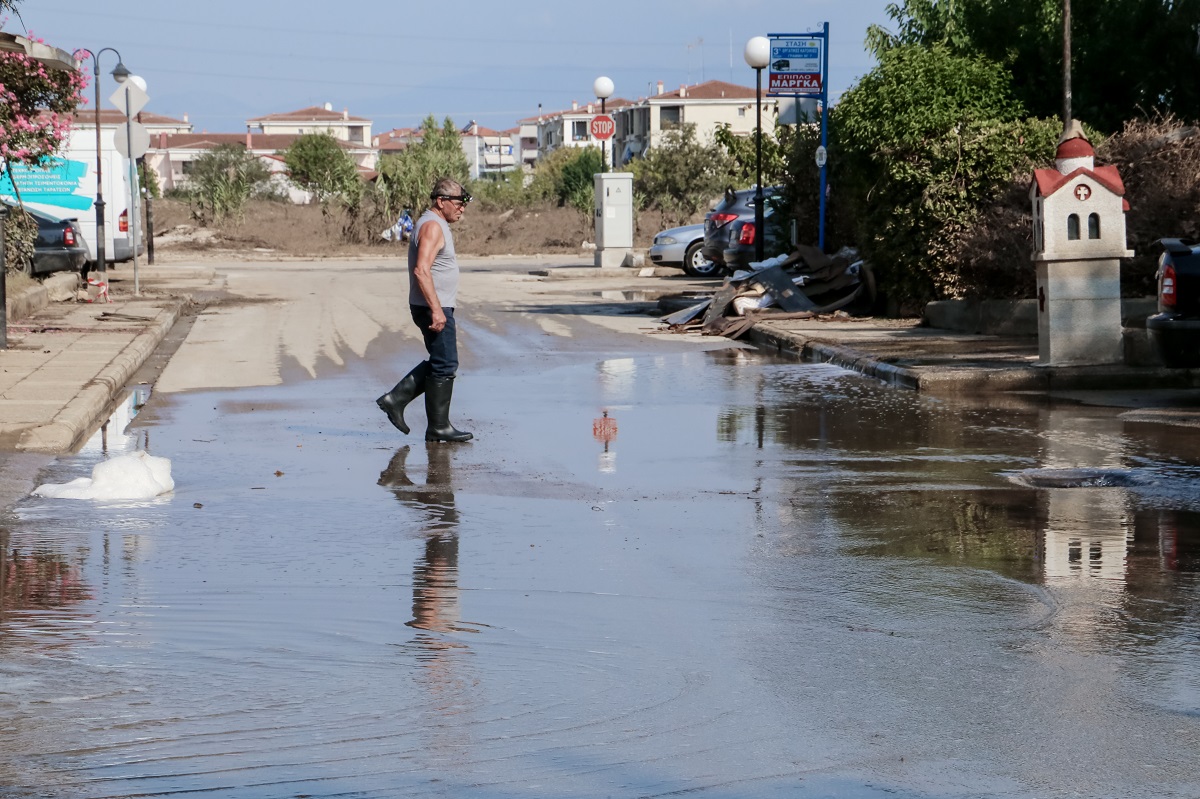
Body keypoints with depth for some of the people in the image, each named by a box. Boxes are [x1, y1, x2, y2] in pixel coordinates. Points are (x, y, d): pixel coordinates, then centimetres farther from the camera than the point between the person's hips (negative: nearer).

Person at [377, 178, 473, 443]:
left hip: (436, 308, 10)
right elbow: (421, 270, -25)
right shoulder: (432, 226, -15)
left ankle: (396, 399, 14)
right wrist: (436, 310, -28)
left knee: (441, 363, 15)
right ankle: (439, 427, 1)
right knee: (444, 366, -5)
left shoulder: (437, 226, 18)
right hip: (434, 309, -10)